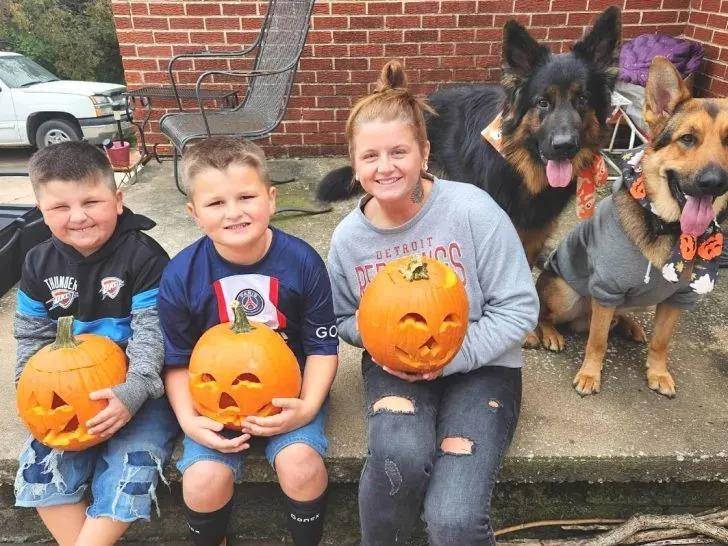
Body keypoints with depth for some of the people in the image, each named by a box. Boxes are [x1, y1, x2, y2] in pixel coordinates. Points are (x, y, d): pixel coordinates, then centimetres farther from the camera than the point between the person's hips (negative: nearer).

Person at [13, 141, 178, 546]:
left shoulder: (144, 256, -15)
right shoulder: (40, 264, 1)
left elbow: (152, 330, -18)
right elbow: (32, 335, 11)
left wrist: (133, 393, -29)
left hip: (141, 387, -5)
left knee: (131, 462, -19)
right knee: (42, 462, -6)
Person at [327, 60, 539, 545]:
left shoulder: (472, 210, -16)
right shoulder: (349, 237, -5)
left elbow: (519, 309, -11)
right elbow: (344, 319, 11)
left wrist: (451, 356, -20)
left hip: (477, 364, -1)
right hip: (394, 364, 2)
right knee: (399, 455, -32)